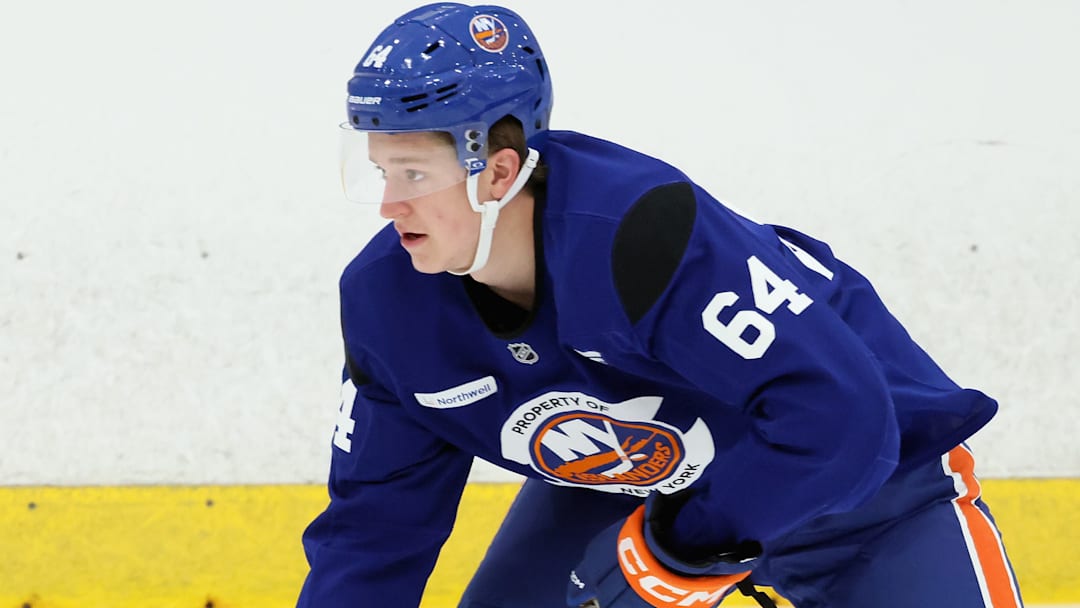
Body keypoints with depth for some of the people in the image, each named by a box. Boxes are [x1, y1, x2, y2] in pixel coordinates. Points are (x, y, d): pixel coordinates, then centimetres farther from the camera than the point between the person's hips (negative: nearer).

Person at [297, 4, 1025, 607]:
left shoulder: (642, 228, -40)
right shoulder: (388, 300, -18)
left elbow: (837, 422, -41)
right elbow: (373, 521, -6)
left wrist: (677, 548, -35)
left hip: (865, 467, -5)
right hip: (614, 486, 6)